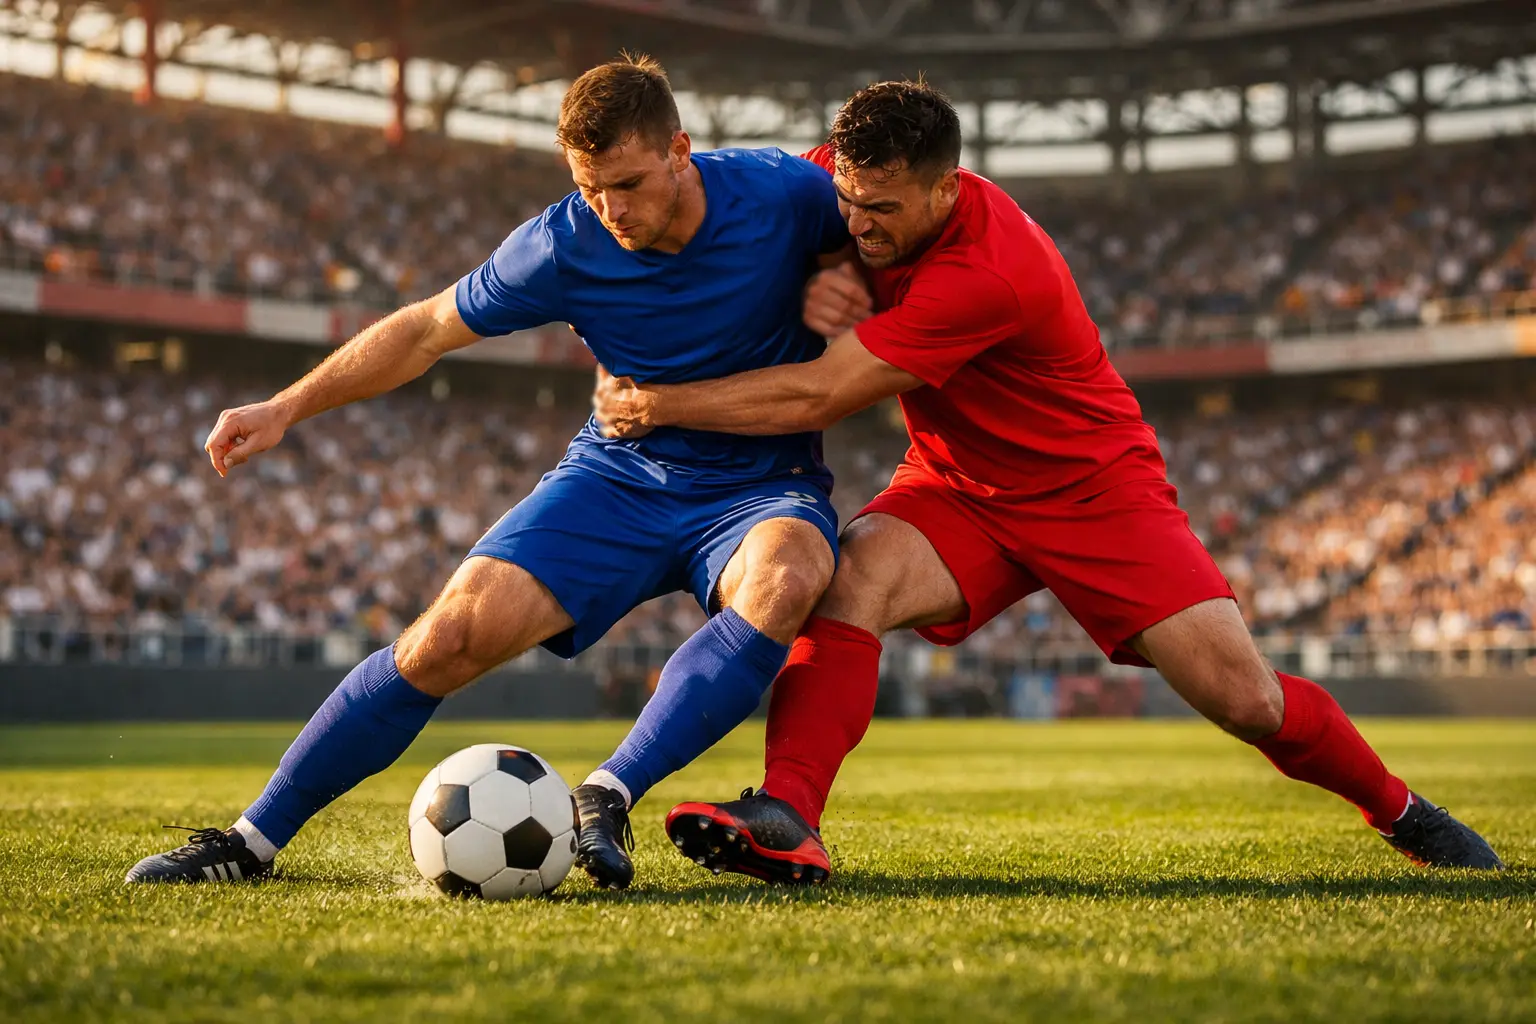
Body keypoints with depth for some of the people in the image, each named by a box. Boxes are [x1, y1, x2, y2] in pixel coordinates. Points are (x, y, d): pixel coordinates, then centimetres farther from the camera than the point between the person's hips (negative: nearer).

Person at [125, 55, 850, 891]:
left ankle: (607, 797, -33)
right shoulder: (563, 246, -14)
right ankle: (254, 839, -2)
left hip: (763, 487, -1)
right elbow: (428, 329, 0)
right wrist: (287, 407, -5)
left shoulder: (786, 193, -16)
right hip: (620, 473, 1)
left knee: (786, 578, -38)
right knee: (454, 633, -17)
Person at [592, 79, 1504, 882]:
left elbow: (815, 399, -35)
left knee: (1244, 698, -10)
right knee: (850, 578, -28)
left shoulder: (984, 272, -36)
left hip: (1092, 486, -5)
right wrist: (813, 284, -18)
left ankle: (1398, 809, 18)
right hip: (957, 486, 5)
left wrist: (655, 403, -26)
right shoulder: (864, 180, -13)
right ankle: (787, 821, -36)